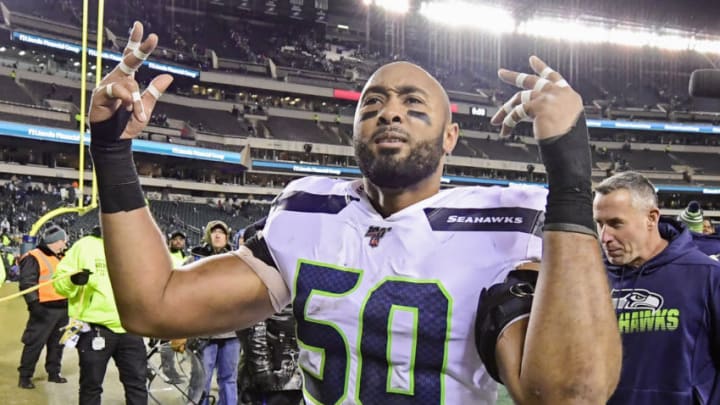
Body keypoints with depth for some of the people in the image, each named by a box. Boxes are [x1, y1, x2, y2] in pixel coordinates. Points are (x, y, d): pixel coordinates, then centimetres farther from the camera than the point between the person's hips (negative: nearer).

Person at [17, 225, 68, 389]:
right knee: (35, 343, -5)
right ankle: (25, 376, 3)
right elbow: (27, 283, -16)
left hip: (62, 308, 8)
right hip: (45, 309, -8)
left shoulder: (59, 258, 19)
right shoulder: (33, 258, -8)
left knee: (57, 343, 13)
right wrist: (34, 303, -23)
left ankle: (53, 373, 23)